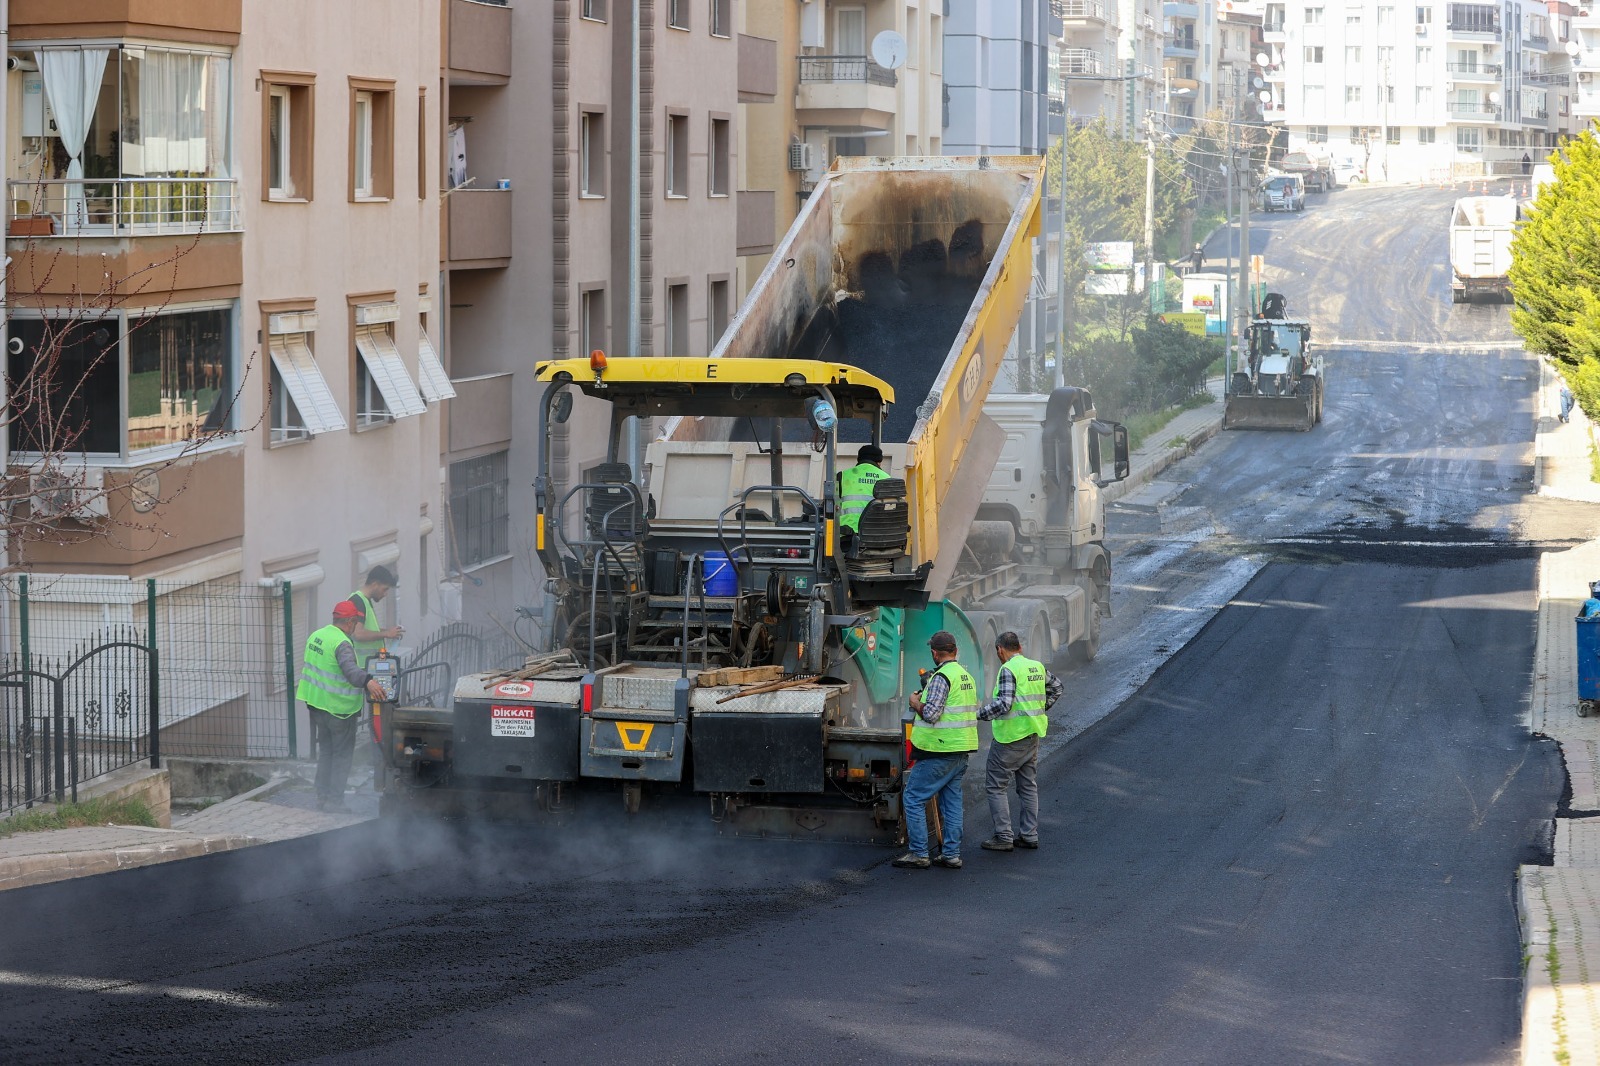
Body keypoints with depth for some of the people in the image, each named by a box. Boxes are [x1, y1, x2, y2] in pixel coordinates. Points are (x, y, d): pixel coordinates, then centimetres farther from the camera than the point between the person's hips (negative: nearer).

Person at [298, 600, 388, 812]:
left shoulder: (316, 636, 7)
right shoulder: (342, 643, -21)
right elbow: (349, 669, -39)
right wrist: (367, 681, -55)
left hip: (315, 703, 8)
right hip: (339, 707, -8)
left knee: (325, 751, 19)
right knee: (342, 754, 2)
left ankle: (322, 798, 20)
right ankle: (334, 800, -1)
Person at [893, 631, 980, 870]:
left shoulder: (942, 677, -16)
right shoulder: (967, 676, 13)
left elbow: (931, 714, -23)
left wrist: (916, 703, -3)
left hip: (939, 751, -9)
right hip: (962, 751, 9)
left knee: (913, 798, -2)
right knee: (952, 801, 13)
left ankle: (918, 853, -4)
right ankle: (951, 854, 12)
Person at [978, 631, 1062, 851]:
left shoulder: (1008, 670, -15)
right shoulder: (1037, 667, 9)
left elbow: (1003, 703, -24)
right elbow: (1056, 687, 25)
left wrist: (978, 714, -16)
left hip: (1010, 736, -8)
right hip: (1033, 734, 8)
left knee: (996, 786, -1)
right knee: (1028, 786, 14)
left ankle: (1003, 837, -4)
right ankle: (1029, 835, 16)